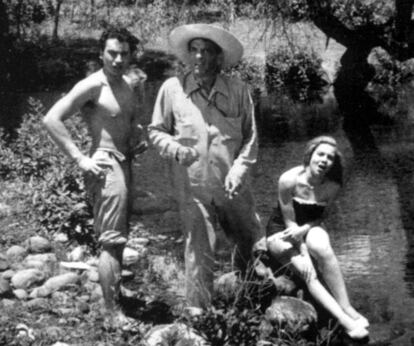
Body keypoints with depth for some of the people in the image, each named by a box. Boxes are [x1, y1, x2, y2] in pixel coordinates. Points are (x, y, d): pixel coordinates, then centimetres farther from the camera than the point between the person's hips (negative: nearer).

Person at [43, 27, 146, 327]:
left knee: (118, 238, 19)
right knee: (112, 241, -7)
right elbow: (52, 119, -21)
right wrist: (80, 159, -21)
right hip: (106, 166, -9)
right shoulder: (92, 86, -14)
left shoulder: (128, 85, 11)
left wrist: (139, 137, 7)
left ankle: (116, 293, 33)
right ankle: (114, 314, -3)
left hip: (124, 165, 9)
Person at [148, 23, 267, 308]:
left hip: (233, 188, 2)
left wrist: (238, 170, -9)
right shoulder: (172, 88, -3)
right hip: (193, 189, -2)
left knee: (256, 248, 9)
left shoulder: (238, 91, -1)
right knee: (199, 254, -1)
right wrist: (176, 149, -15)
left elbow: (250, 137, 4)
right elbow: (156, 131, 4)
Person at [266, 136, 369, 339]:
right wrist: (303, 254, -23)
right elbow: (289, 222, -17)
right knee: (307, 272, -29)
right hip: (281, 231, -2)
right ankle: (344, 320, -34)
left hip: (310, 228, 2)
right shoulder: (289, 180, -23)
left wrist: (303, 230, -22)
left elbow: (320, 217, -1)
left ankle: (347, 308, -29)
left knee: (322, 248, -34)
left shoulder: (332, 186, -13)